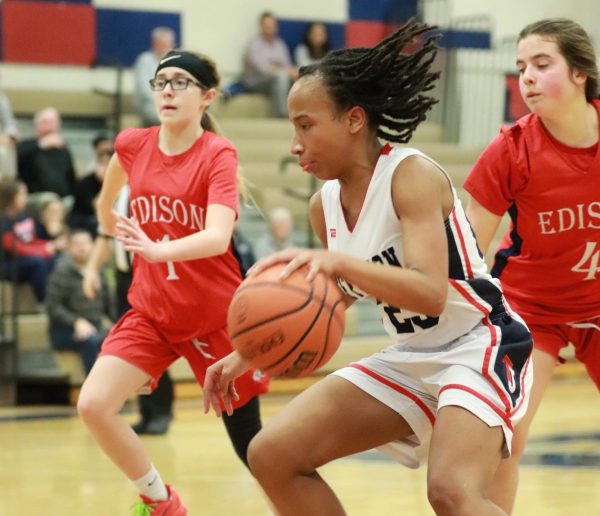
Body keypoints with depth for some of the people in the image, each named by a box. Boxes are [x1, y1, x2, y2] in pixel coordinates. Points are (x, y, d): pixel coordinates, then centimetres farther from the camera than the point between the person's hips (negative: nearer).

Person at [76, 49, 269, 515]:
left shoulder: (218, 154, -16)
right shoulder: (132, 145, -3)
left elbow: (218, 236, -33)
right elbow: (108, 200, 23)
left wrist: (158, 250, -49)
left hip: (215, 316, -4)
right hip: (151, 312, 4)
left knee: (248, 439, 3)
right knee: (94, 405, -15)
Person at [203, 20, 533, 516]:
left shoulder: (412, 175, -20)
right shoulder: (325, 203, 2)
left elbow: (430, 293, -32)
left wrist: (338, 262, -43)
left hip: (477, 346, -8)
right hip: (409, 359, 8)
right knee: (273, 455, 0)